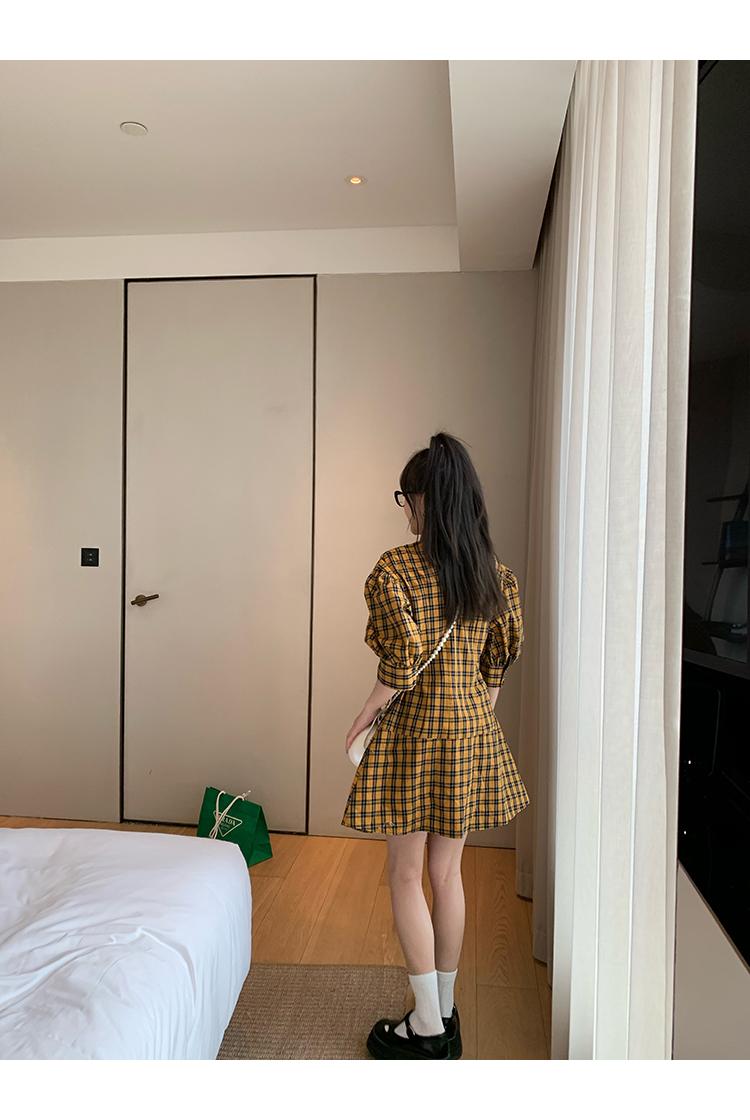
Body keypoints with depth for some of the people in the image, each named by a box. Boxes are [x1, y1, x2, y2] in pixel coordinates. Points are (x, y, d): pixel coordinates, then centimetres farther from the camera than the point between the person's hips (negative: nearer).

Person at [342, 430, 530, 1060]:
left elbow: (402, 661, -20)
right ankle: (446, 1013, 31)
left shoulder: (397, 568, -16)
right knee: (448, 873, 17)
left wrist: (365, 716, -5)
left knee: (407, 877, 9)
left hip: (414, 730, -6)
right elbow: (502, 659, 7)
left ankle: (427, 1026, 20)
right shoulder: (496, 573, 2)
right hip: (473, 731, 6)